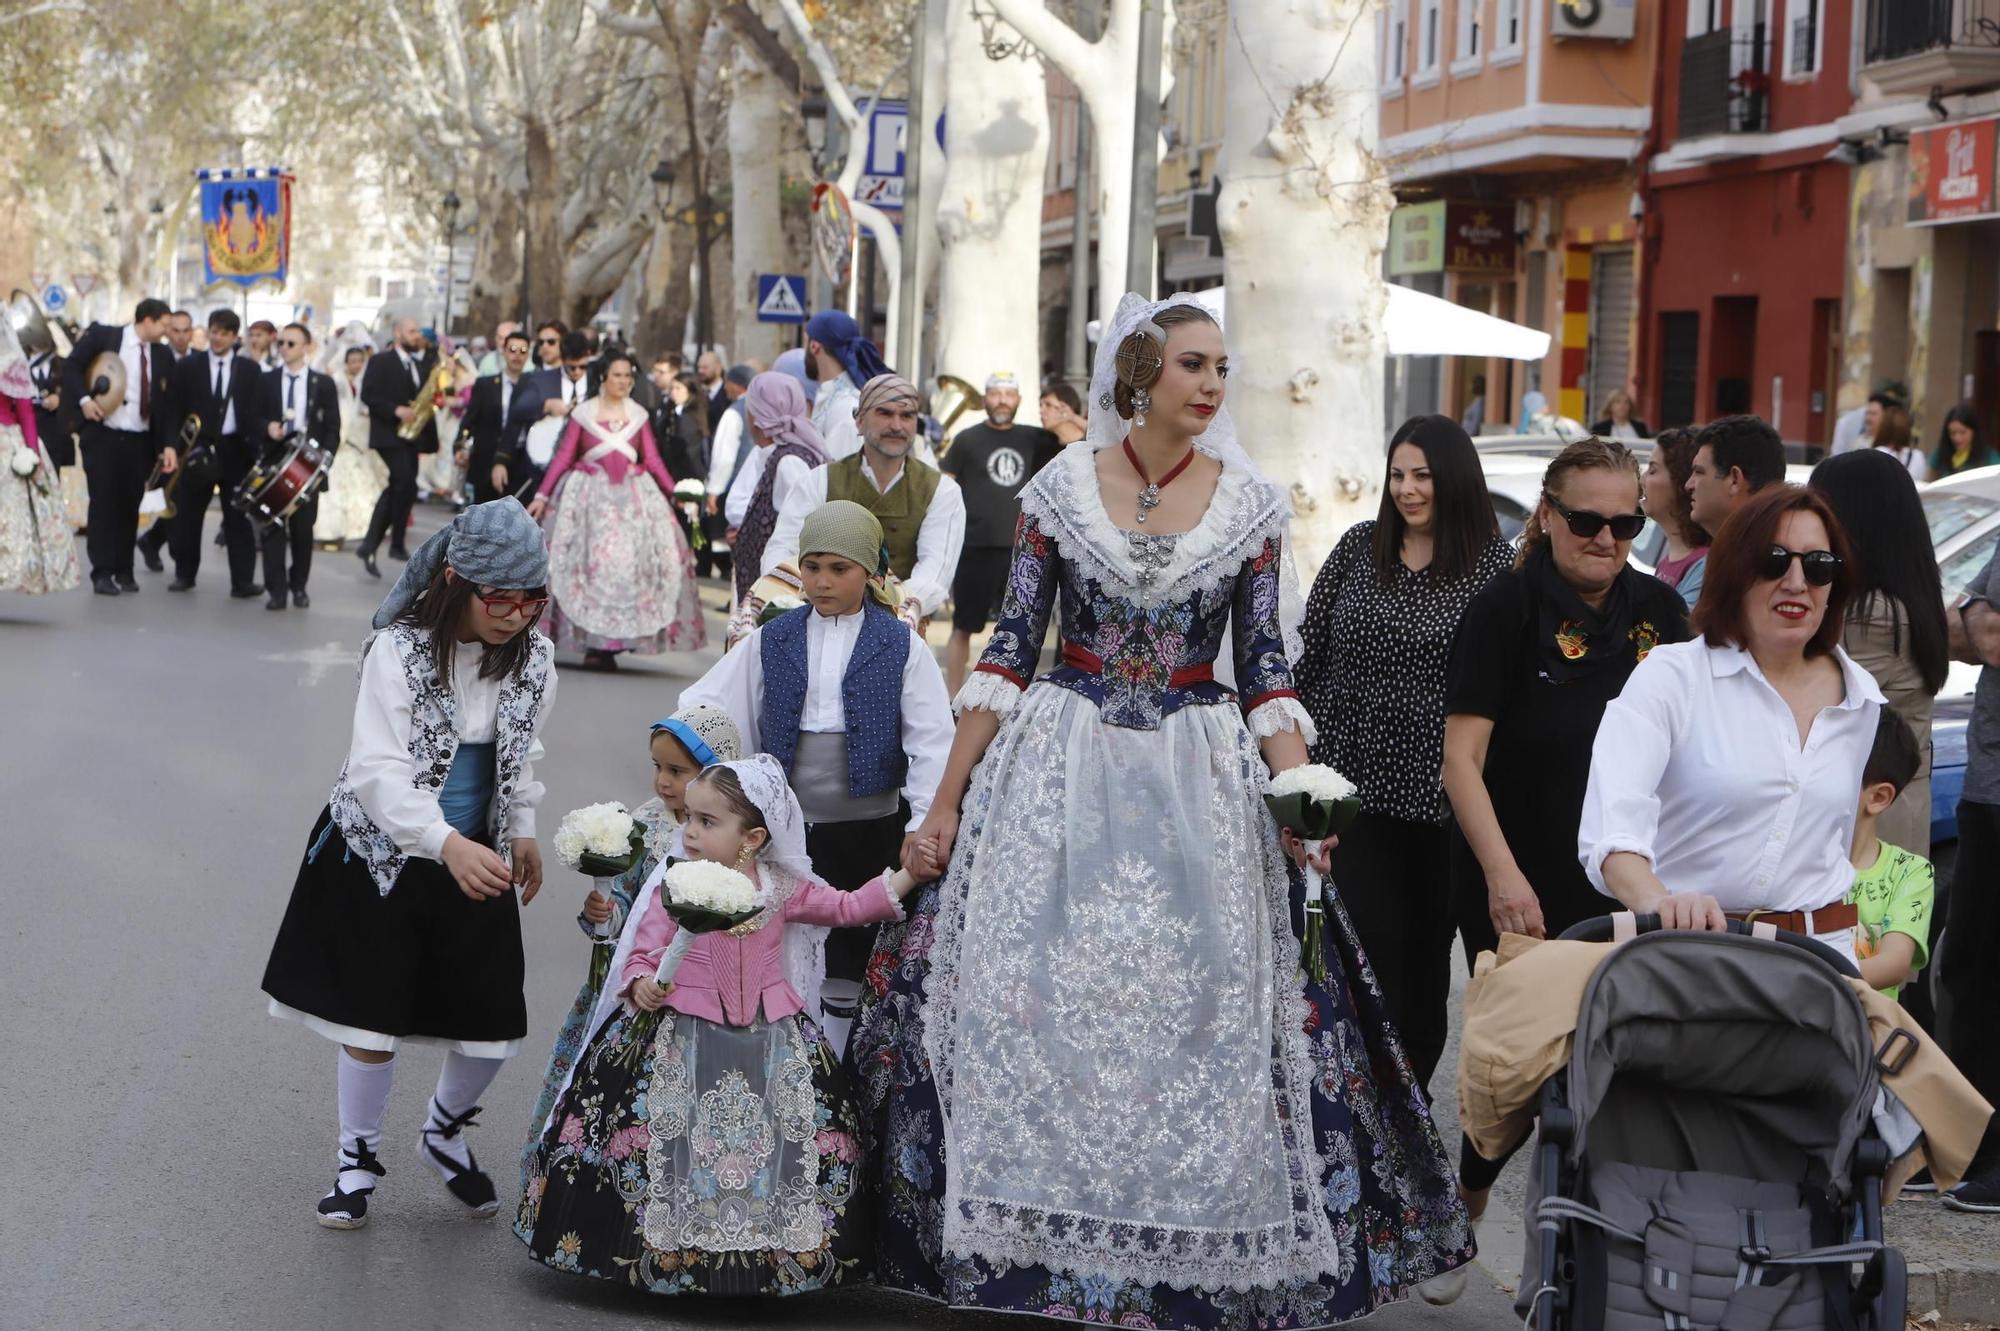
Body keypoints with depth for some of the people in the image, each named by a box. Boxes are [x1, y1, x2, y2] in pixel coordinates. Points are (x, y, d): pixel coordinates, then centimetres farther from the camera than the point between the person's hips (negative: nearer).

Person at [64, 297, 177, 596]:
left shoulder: (163, 355, 7)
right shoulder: (102, 335, -2)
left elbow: (167, 403, 6)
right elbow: (72, 367, 0)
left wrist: (169, 444, -3)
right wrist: (84, 399, -16)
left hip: (140, 441, 3)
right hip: (102, 435, -3)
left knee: (130, 505, 6)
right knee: (103, 502, -4)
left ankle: (124, 570, 15)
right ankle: (102, 573, -1)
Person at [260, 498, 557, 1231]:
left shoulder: (532, 657, -5)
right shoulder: (399, 651, -21)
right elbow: (378, 772, -28)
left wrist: (522, 833, 17)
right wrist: (447, 844, -40)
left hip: (475, 859, 4)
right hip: (382, 854, -4)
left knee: (493, 1029, 4)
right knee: (372, 1020, 3)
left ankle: (445, 1133, 35)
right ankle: (357, 1158, 27)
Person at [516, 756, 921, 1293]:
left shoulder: (786, 890, 3)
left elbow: (848, 907, 14)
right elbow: (641, 954, -1)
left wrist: (909, 874, 6)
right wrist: (641, 984, -23)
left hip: (771, 1042, 2)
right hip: (681, 1039, -2)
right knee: (678, 1141, -8)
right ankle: (667, 1243, 5)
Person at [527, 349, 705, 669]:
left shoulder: (638, 415, 10)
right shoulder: (583, 413, 3)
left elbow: (652, 460, 7)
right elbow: (564, 457, 3)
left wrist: (674, 493, -4)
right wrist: (543, 495, -3)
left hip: (633, 497, 2)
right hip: (591, 495, -2)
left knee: (631, 564, -5)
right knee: (591, 562, -6)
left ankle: (612, 643, -1)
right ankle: (594, 643, -1)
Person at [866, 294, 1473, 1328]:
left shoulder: (1252, 504, 2)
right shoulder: (1059, 488, 0)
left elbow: (1266, 674, 3)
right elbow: (1007, 653, 2)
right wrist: (946, 801, -1)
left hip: (1200, 782, 1)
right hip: (1057, 775, 0)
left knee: (1196, 1012, -1)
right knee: (1030, 1005, -1)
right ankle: (1021, 1241, 15)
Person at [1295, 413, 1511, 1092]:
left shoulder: (1494, 564, -4)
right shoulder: (1360, 546, 5)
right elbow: (1312, 649, 10)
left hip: (1440, 795, -1)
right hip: (1359, 781, 1)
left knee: (1427, 952, 9)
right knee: (1373, 942, -2)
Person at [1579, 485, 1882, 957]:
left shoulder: (1861, 697, 13)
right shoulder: (1671, 675, -5)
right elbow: (1612, 824, -21)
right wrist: (1659, 902, -38)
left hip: (1820, 949, 4)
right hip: (1687, 947, -4)